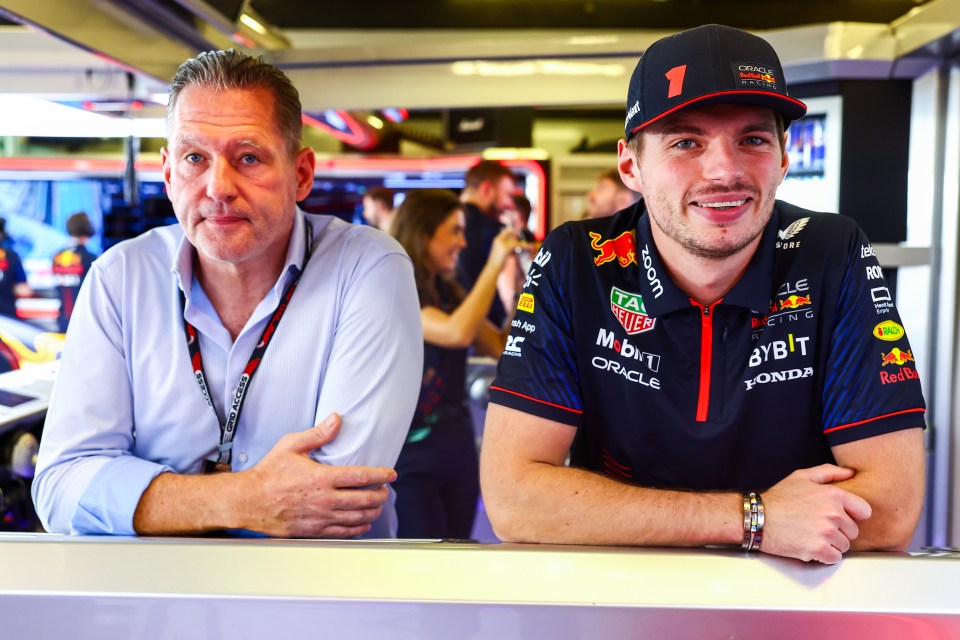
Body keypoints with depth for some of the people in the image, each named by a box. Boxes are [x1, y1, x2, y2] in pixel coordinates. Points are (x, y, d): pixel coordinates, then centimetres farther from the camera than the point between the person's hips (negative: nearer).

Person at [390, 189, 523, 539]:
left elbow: (503, 348, 8)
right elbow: (457, 333, -29)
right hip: (411, 451, -7)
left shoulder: (450, 293, 9)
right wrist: (494, 266, -20)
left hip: (459, 444, 7)